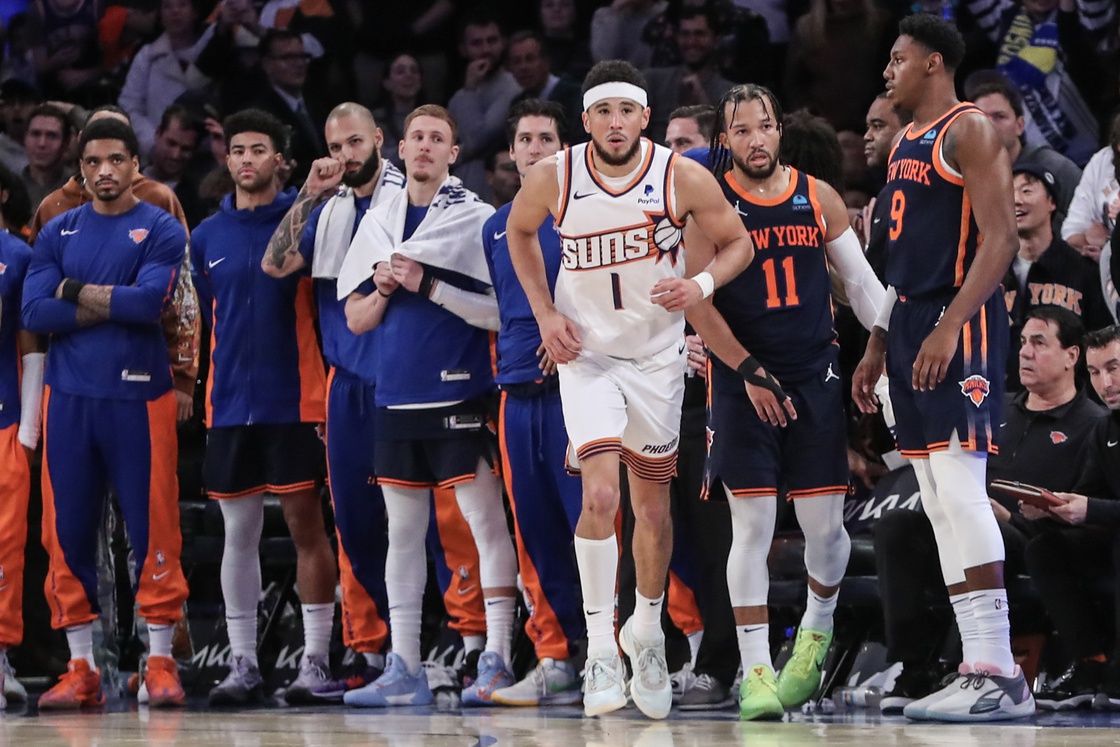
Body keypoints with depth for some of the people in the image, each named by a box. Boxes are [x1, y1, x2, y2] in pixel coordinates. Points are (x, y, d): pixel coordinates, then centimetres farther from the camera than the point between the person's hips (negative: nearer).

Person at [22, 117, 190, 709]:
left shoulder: (160, 231, 2)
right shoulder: (59, 233, 11)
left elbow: (149, 301, -15)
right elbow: (34, 312, -2)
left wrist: (75, 291, -6)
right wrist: (114, 305, -9)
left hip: (138, 397, -3)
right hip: (68, 398, 3)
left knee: (152, 527, -4)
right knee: (68, 531, 3)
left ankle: (160, 664, 2)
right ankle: (81, 670, 8)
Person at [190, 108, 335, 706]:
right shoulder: (207, 237, 11)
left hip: (294, 400, -4)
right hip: (229, 403, 4)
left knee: (305, 525, -2)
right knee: (238, 532, 7)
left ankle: (315, 661, 2)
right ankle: (242, 664, 13)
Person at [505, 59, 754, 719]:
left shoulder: (683, 177, -15)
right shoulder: (553, 178, -13)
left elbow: (738, 243, -1)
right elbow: (519, 232, 8)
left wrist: (702, 284, -22)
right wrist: (545, 314, -2)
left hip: (657, 355, 1)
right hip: (587, 354, -1)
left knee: (653, 506, 12)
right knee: (600, 497, -18)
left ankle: (647, 629, 35)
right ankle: (601, 650, -11)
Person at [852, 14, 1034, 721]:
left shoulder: (970, 131, -8)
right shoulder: (906, 143, 20)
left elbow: (1000, 239, -16)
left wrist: (948, 327, -24)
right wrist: (878, 346, 21)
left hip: (959, 325, -10)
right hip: (911, 322, 10)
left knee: (958, 487, -16)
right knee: (941, 503, 6)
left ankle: (999, 675, -18)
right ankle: (980, 669, 7)